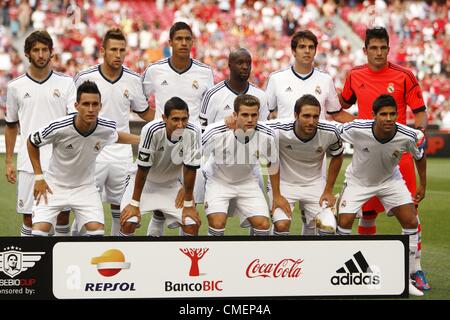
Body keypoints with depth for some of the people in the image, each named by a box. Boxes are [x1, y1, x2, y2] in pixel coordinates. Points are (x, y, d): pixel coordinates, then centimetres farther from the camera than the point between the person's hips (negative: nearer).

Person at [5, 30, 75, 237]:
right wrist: (8, 161, 10)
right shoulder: (16, 86, 6)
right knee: (28, 217, 2)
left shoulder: (66, 83, 4)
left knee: (63, 213, 3)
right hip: (28, 163, 0)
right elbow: (11, 126, 14)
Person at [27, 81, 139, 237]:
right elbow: (31, 142, -6)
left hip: (85, 187, 2)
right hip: (54, 186, -2)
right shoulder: (59, 127, -25)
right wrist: (38, 177, -6)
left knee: (97, 231, -13)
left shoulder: (107, 127, -16)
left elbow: (116, 137, 12)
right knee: (39, 232, -15)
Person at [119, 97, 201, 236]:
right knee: (128, 223, -19)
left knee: (192, 225, -11)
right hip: (145, 183, -2)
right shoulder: (152, 130, -32)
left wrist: (188, 205, -11)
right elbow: (143, 169, -23)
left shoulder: (192, 132, -26)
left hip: (171, 184, 2)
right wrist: (134, 203, -17)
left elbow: (190, 169, -16)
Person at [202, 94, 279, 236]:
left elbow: (272, 163, 1)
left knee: (263, 225, -11)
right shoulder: (216, 133, -29)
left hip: (247, 181, 3)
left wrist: (277, 195, 9)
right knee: (217, 224, -24)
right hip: (218, 180, -3)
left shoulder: (267, 136, -20)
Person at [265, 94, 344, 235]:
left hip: (315, 183, 2)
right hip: (283, 183, -2)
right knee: (281, 225, -22)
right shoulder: (278, 130, -27)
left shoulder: (330, 132, -19)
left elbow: (337, 157, 1)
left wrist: (328, 191, 2)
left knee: (328, 227, -7)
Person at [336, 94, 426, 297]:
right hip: (358, 181, -1)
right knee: (344, 223, -14)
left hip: (390, 180, 1)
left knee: (411, 222, -9)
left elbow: (419, 156, -4)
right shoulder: (356, 129, -33)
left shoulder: (408, 136, -27)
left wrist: (422, 185, 5)